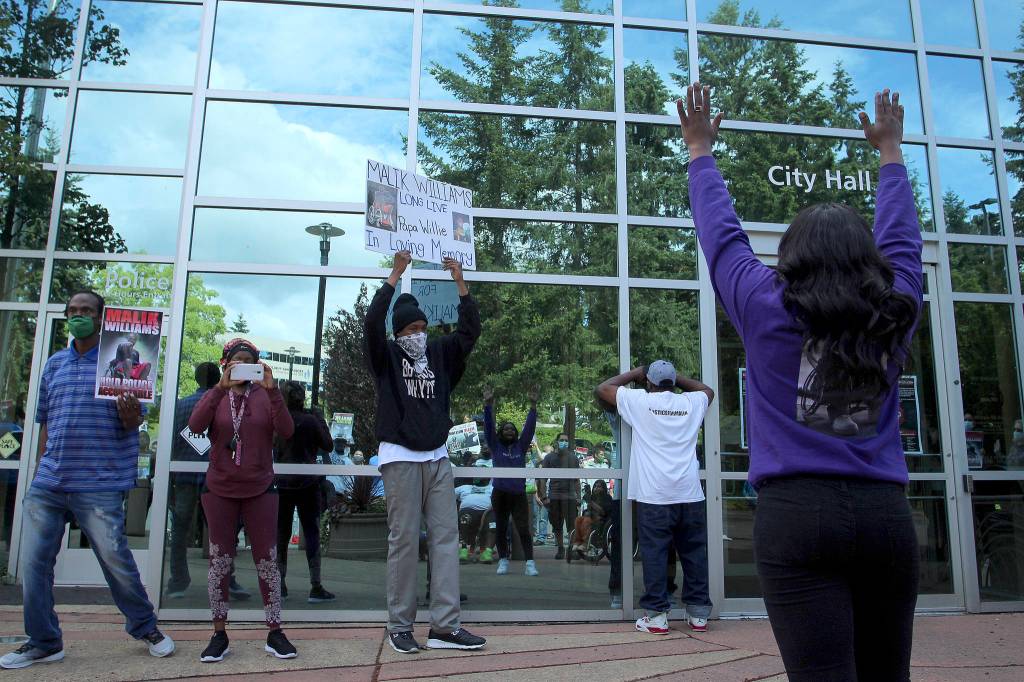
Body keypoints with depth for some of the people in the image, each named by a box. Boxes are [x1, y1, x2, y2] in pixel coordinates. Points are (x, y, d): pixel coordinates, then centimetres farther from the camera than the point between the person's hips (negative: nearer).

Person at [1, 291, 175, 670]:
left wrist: (130, 412, -27)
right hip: (48, 484, 5)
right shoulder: (54, 364, 13)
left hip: (100, 487, -5)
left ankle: (145, 627, 19)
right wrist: (40, 471, 16)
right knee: (34, 563, 6)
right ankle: (43, 643, 21)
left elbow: (132, 424, -4)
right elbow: (45, 423, 18)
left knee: (116, 560, -1)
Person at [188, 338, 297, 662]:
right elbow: (195, 425, -17)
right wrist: (220, 388, -29)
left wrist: (272, 390, -27)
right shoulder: (216, 396, 3)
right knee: (220, 562, 6)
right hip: (220, 491, 1)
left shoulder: (265, 396, 0)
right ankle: (219, 634, 17)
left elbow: (286, 431, -16)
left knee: (267, 561, 1)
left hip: (260, 491, -1)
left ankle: (274, 633, 9)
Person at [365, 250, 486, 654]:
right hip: (400, 458, -4)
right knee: (404, 540, -2)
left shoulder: (440, 354, 11)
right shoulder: (386, 356, 2)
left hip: (438, 458, 4)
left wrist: (460, 283, -2)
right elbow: (373, 322, -14)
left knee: (446, 537, 0)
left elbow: (470, 330, 5)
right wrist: (396, 275, -15)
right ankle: (400, 627, 8)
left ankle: (445, 626, 3)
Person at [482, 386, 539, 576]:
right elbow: (488, 426, -4)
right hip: (499, 494, 0)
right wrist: (488, 404, -14)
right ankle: (503, 561, 20)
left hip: (519, 495, 0)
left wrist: (533, 405, -8)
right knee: (501, 529, 8)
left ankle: (530, 563, -5)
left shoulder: (521, 446, 9)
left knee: (524, 529, -6)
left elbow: (529, 427, 2)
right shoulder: (495, 446, 6)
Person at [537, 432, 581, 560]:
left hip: (570, 496, 0)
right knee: (557, 526, 7)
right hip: (554, 496, 0)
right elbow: (543, 479, 2)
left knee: (572, 525, -7)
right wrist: (544, 497, -7)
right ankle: (560, 548, 19)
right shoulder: (549, 457, 5)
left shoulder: (573, 458, 12)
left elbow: (577, 480, 14)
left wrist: (578, 497, 6)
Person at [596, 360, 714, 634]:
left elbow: (602, 388, 14)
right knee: (694, 553, 10)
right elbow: (708, 391, 34)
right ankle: (698, 614, 18)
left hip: (653, 497, -3)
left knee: (654, 554, 2)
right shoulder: (691, 403, 10)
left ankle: (657, 616, 4)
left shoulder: (639, 400, 1)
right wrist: (677, 378, 32)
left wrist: (633, 373, 23)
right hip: (690, 494, 3)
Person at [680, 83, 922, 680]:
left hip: (796, 511, -3)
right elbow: (900, 237, 24)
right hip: (885, 511, 4)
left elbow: (722, 234, 10)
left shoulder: (766, 311, -2)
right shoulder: (894, 318, 7)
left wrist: (701, 149, 25)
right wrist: (890, 150, 39)